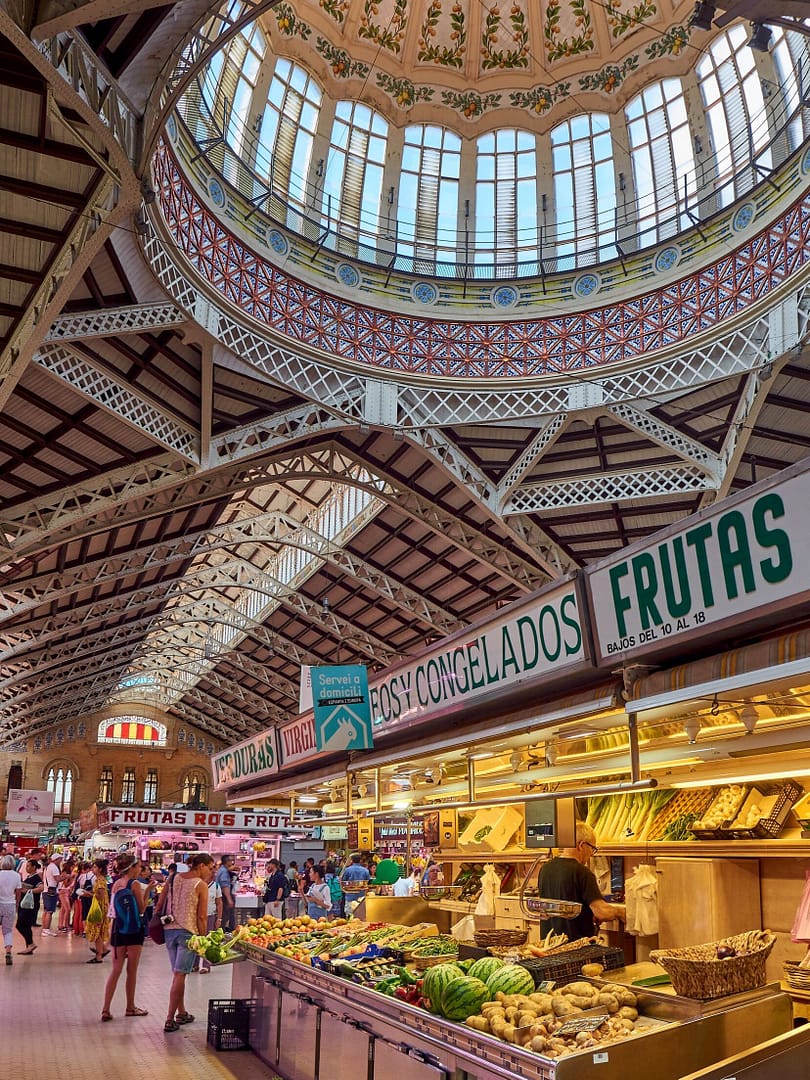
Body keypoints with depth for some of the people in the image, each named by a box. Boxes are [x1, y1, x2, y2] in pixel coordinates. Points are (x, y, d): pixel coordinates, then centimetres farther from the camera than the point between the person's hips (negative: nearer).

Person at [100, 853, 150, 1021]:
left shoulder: (116, 884, 6)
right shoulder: (135, 884, -12)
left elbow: (113, 906, 10)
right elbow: (141, 909, -9)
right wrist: (147, 891, -4)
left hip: (118, 927, 6)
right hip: (134, 928, -6)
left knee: (116, 970, 9)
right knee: (132, 970, 7)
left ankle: (106, 1009, 2)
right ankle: (130, 1007, 18)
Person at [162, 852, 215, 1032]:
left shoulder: (176, 878, 7)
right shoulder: (201, 885, -9)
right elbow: (202, 916, -9)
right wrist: (203, 939, -4)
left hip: (170, 929, 6)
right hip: (188, 932, -6)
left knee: (178, 974, 16)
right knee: (179, 975, -2)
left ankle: (181, 1013, 26)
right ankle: (170, 1019, -2)